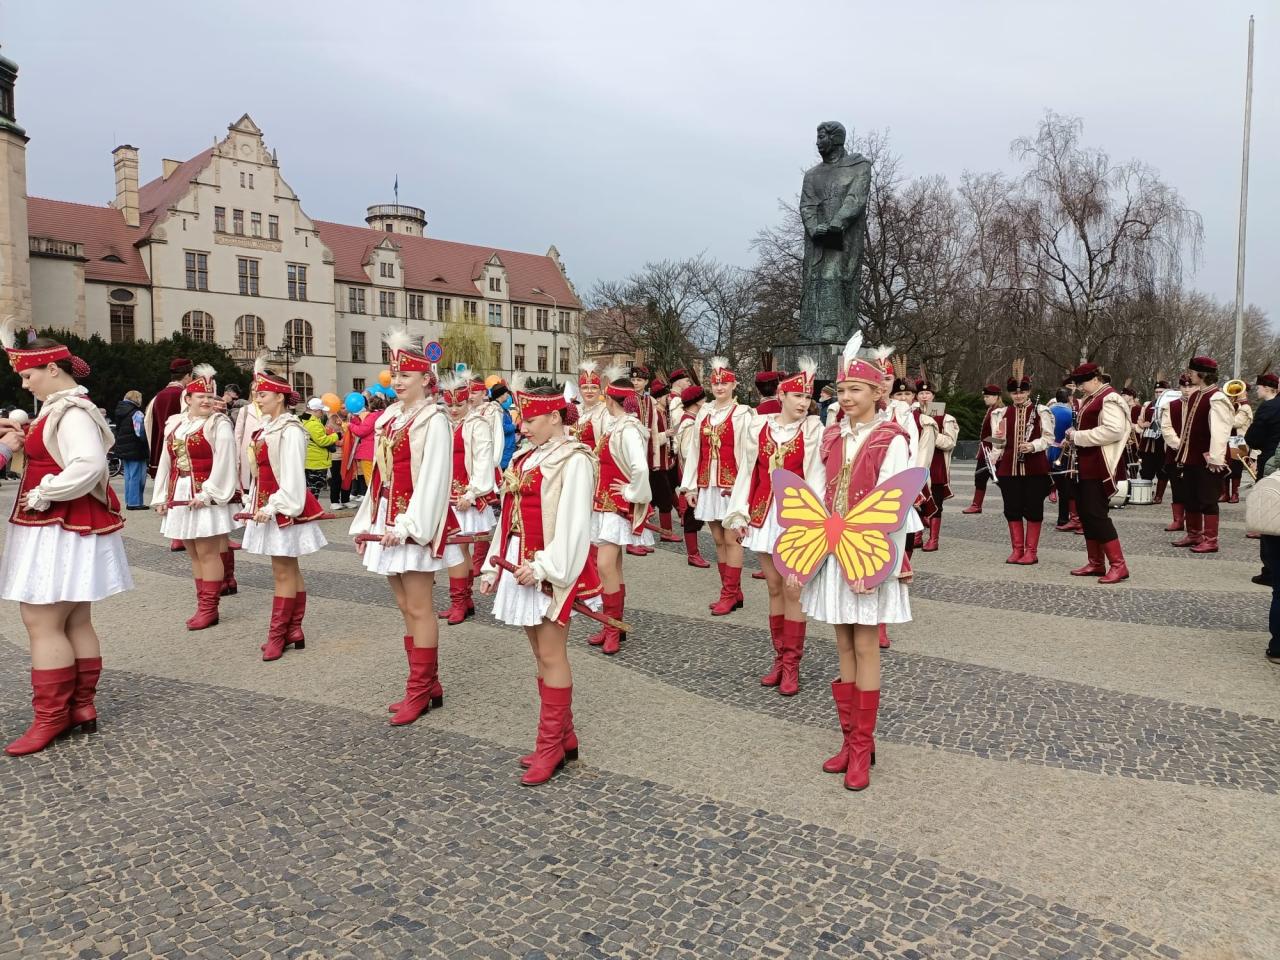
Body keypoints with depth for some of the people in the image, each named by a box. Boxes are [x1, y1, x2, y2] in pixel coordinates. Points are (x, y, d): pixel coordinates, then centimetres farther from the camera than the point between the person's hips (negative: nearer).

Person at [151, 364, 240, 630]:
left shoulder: (219, 424, -6)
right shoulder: (174, 424, 13)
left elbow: (223, 464, -14)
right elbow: (165, 463, 15)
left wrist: (207, 493, -19)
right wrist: (161, 497, 11)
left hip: (205, 496, -7)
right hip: (180, 496, 7)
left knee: (207, 553, -4)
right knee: (193, 553, 12)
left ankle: (209, 608, 2)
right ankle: (203, 603, 20)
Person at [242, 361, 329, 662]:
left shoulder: (290, 431, -15)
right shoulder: (265, 428, 11)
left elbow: (292, 476, -20)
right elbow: (261, 472, 14)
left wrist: (273, 507, -21)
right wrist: (255, 503, 10)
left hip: (284, 508, -9)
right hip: (268, 506, 9)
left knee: (284, 572, 0)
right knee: (288, 570, 14)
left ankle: (278, 634, 8)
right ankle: (293, 631, 21)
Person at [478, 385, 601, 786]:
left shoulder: (573, 460, -11)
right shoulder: (525, 458, 14)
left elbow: (572, 524, -18)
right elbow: (509, 516, 15)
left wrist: (544, 567, -23)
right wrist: (494, 566, 12)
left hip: (551, 569, -9)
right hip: (521, 565, 9)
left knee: (551, 655, -1)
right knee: (541, 654, 14)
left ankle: (551, 745, 10)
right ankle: (563, 736, 26)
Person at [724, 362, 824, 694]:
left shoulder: (812, 430, -5)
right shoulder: (759, 428, 3)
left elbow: (815, 478, -8)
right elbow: (748, 473, 6)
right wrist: (739, 514, 3)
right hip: (765, 514, 3)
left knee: (794, 590, 0)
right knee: (774, 589, 11)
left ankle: (791, 665, 11)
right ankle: (779, 657, 24)